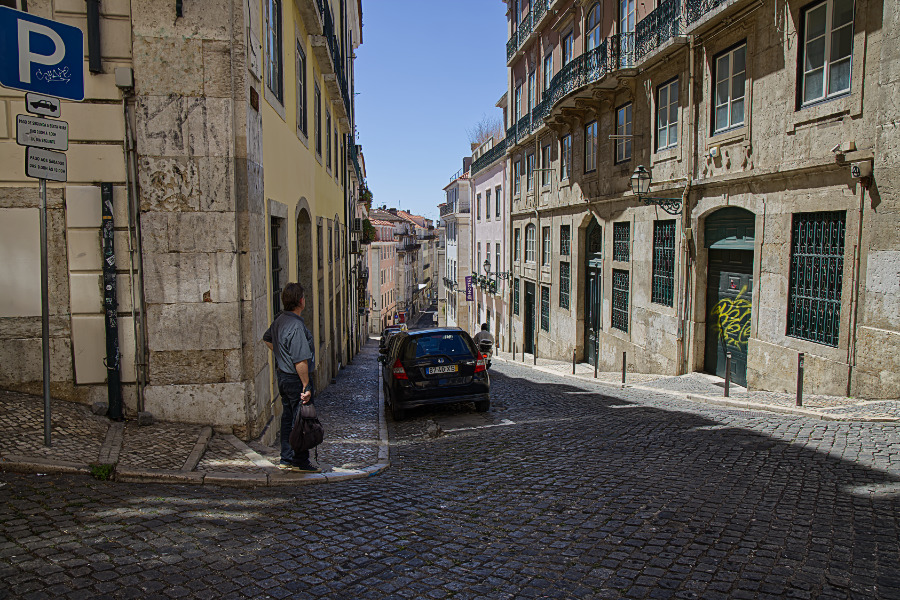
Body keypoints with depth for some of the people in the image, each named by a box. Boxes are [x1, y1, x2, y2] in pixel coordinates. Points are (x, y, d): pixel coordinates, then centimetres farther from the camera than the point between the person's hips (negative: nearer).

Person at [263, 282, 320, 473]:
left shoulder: (279, 319, 6)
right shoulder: (296, 326, -24)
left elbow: (267, 338, 28)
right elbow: (301, 361, -26)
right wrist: (306, 387, -22)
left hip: (283, 376, 10)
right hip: (296, 379, -10)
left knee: (288, 419, 16)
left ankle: (286, 459, 25)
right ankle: (300, 462, 11)